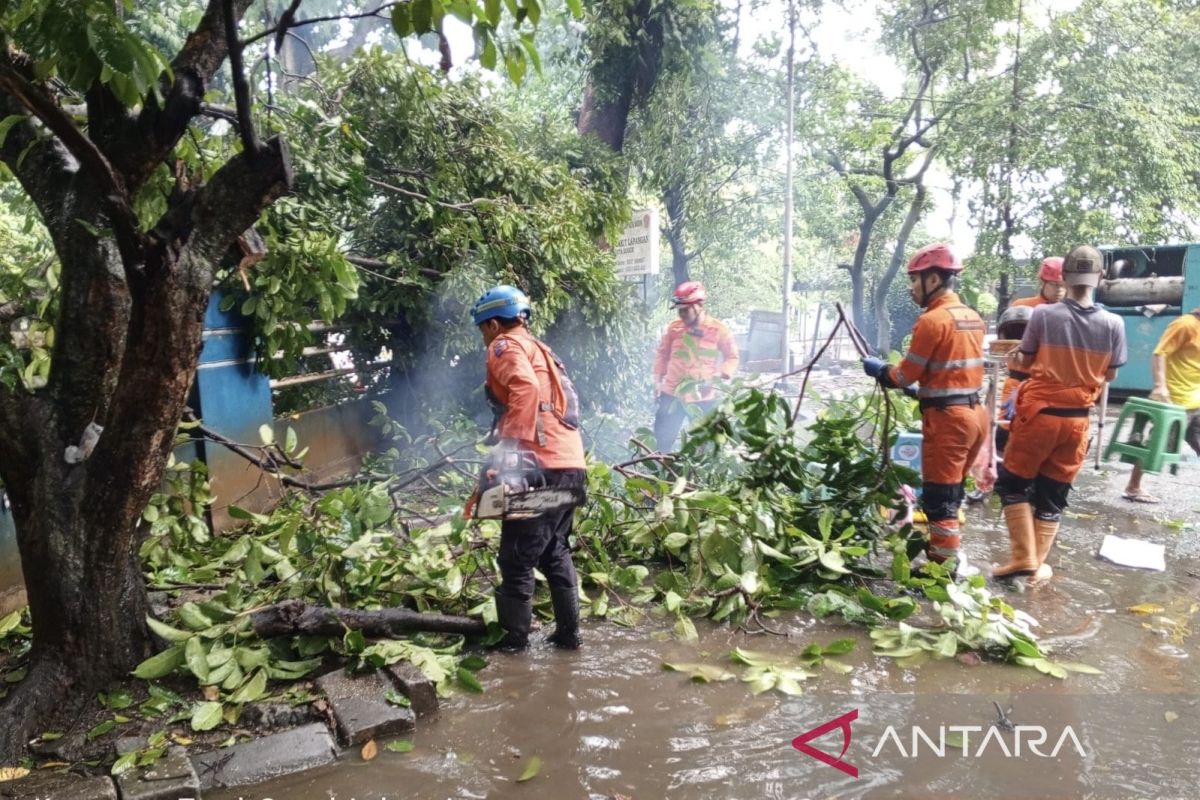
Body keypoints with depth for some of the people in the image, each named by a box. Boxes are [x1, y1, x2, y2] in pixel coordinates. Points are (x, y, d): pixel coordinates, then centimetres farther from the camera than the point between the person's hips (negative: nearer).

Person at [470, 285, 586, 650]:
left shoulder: (505, 347, 0)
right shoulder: (538, 350, 26)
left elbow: (526, 388, -21)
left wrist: (511, 441, -23)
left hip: (543, 466, -9)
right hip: (571, 464, 9)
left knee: (517, 557, 1)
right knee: (555, 552, 19)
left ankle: (514, 638, 9)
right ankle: (568, 631, 22)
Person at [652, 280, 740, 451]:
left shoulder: (718, 329, -7)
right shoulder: (674, 328, 0)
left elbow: (732, 357, 1)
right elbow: (663, 355, 12)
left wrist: (720, 377, -14)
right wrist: (657, 380, 6)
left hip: (703, 398, -1)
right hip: (671, 394, 2)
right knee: (661, 440, 4)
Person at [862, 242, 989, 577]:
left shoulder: (933, 320, -15)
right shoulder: (973, 318, 12)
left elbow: (906, 375, -10)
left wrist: (879, 370, 7)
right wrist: (922, 388, 19)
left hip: (947, 417, -9)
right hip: (975, 412, 9)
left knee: (938, 497, -1)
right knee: (952, 492, 20)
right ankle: (951, 555, 30)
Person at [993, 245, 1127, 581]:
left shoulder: (1043, 314, -11)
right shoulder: (1113, 323, -4)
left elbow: (1024, 361, -1)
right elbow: (1110, 374, 6)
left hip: (1040, 412, -3)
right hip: (1077, 419, 3)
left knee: (1012, 482, 13)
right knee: (1053, 494, 13)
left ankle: (1023, 557, 7)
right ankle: (1037, 565, 20)